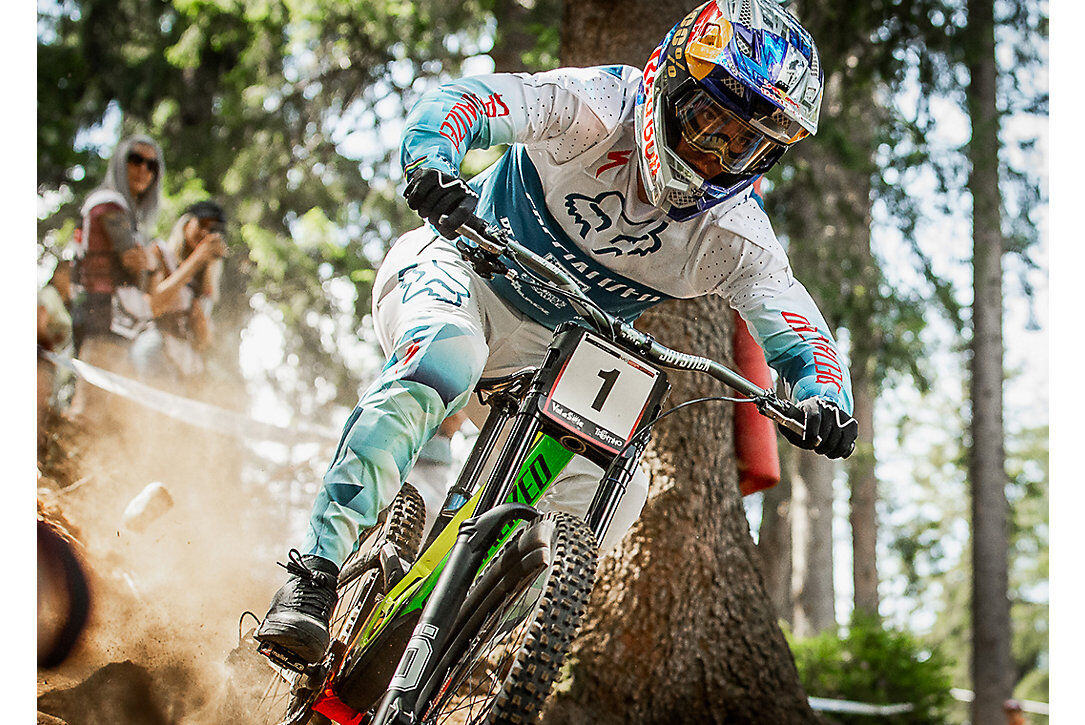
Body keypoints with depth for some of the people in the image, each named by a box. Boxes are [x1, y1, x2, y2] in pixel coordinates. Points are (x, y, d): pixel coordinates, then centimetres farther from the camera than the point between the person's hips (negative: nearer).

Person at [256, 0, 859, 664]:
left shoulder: (736, 239, -15)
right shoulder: (598, 107, -25)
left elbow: (798, 329, -18)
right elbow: (465, 99, -34)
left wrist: (824, 399, -42)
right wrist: (432, 162, -57)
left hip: (544, 354, 5)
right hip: (456, 266, -5)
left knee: (615, 490, -13)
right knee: (445, 358, -38)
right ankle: (316, 573, -38)